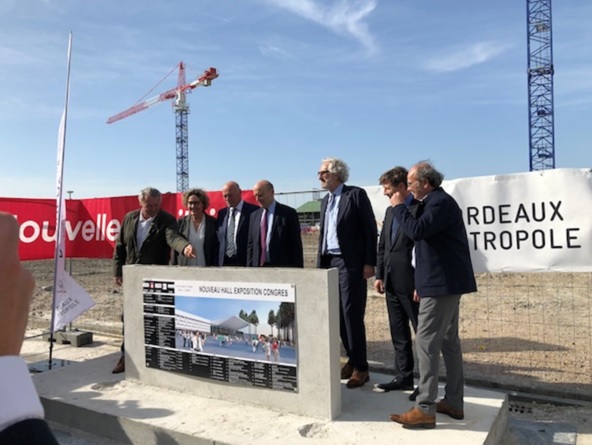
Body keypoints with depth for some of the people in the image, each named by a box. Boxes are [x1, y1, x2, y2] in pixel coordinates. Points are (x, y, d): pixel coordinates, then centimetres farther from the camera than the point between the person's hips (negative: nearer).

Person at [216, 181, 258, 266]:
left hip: (245, 262, -5)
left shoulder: (253, 211, -4)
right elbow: (219, 239, 15)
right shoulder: (221, 213, 13)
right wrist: (216, 262, 7)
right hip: (224, 262, 5)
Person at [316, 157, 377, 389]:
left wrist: (369, 262, -14)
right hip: (330, 263, 7)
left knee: (352, 315, -5)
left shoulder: (356, 194, -6)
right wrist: (320, 264, 13)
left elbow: (370, 229, -9)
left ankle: (361, 367, 6)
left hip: (350, 263, -7)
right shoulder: (325, 201, 16)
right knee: (339, 315, 10)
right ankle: (352, 359, 23)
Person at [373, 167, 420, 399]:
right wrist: (379, 275, 10)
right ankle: (403, 377, 26)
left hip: (411, 282, -8)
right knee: (398, 334, 14)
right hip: (392, 282, 8)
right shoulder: (390, 211, 14)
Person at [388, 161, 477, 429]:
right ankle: (453, 402, 24)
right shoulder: (434, 202, 17)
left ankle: (425, 409, -3)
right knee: (448, 341, 14)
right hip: (443, 282, 11)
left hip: (443, 283, -11)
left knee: (427, 342, -8)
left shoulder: (441, 202, -15)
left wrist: (399, 206, -12)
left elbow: (417, 231, -29)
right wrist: (422, 283, 21)